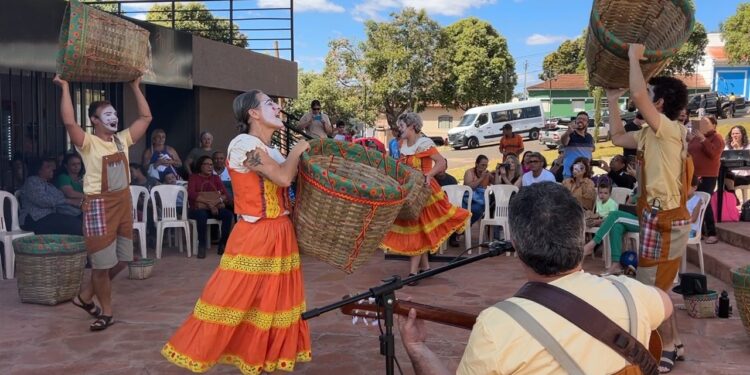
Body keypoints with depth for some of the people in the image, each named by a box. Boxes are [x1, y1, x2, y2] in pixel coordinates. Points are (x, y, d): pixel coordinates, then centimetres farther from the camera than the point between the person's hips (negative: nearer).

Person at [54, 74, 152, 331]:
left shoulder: (123, 140, 8)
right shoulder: (88, 144, -9)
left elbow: (145, 117, 11)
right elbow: (69, 122, -26)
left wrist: (135, 87, 11)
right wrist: (65, 88, -21)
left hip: (123, 203, 7)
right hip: (99, 205, -7)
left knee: (122, 260, 14)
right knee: (102, 263, 2)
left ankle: (85, 296, 32)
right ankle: (107, 312, 18)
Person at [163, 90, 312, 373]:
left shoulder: (271, 150, 13)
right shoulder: (244, 143, -15)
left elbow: (285, 182, 12)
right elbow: (284, 177, -24)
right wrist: (297, 151, -8)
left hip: (280, 233, 9)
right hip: (256, 235, -9)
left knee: (274, 297, 14)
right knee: (232, 298, 0)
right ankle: (195, 352, 18)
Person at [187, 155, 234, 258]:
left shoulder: (216, 178, 14)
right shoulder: (194, 177, 4)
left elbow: (226, 195, 4)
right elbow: (191, 194, -14)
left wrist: (217, 201, -19)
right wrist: (209, 202, -23)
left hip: (215, 208, 3)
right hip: (198, 209, -3)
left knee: (228, 214, -27)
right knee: (202, 215, -39)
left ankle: (223, 244, -14)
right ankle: (202, 245, -22)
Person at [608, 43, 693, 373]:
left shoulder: (670, 130, -17)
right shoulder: (651, 134, 10)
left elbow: (637, 95, -31)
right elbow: (618, 137, 22)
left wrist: (634, 56, -18)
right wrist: (612, 101, 18)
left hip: (666, 221, -10)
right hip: (658, 219, 10)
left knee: (653, 289, -2)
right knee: (656, 287, 17)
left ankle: (667, 348, 12)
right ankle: (672, 342, 29)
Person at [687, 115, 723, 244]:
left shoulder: (717, 138, -4)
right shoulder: (697, 136, 16)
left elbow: (713, 153, -20)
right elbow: (689, 152, 20)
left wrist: (703, 139, -24)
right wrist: (689, 140, 4)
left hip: (708, 176, -7)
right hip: (694, 175, 7)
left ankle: (712, 234, -7)